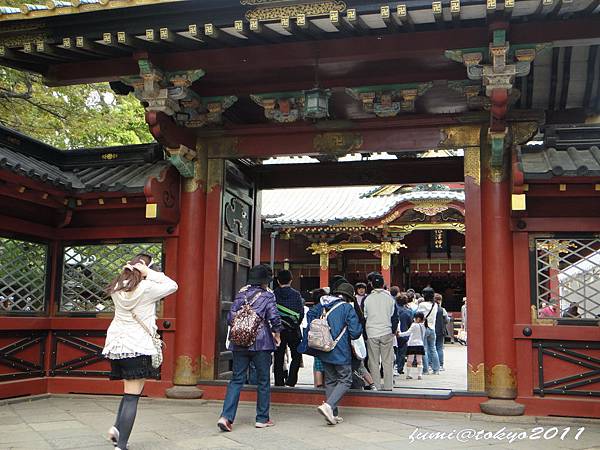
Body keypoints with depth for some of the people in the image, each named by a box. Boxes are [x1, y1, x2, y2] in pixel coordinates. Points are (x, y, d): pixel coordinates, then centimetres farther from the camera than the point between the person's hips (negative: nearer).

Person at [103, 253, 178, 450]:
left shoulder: (118, 287, 5)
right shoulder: (147, 288, -11)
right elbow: (172, 285, 0)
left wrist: (129, 270, 10)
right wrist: (149, 273, -3)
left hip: (116, 344, 7)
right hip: (138, 346, -7)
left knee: (131, 390, 23)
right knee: (132, 395, -3)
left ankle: (117, 427, 7)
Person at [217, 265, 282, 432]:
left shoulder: (241, 295, 8)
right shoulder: (267, 296, -3)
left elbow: (230, 318, 5)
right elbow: (275, 318, -12)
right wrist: (276, 335, 4)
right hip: (261, 343, -4)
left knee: (236, 379, 6)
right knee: (263, 380, 9)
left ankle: (226, 416, -7)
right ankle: (262, 418, 16)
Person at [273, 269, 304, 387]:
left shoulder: (273, 294, -1)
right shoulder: (296, 294, -4)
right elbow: (301, 313, -4)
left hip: (278, 330, 1)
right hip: (293, 331, -1)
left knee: (279, 356, 9)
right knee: (296, 356, 9)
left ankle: (279, 380, 8)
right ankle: (291, 380, -1)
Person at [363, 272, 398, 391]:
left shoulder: (367, 299, -2)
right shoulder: (390, 298, 1)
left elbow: (363, 318, 2)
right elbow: (394, 317, 4)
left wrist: (365, 335, 10)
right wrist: (393, 331, 15)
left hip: (371, 334, -1)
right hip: (387, 333, 1)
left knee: (373, 362, 5)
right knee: (387, 361, 6)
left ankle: (376, 386, 7)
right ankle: (388, 387, 7)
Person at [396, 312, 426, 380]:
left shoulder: (414, 325, -10)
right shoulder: (423, 326, 7)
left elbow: (408, 333, -12)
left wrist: (399, 334, -3)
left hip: (412, 344, -4)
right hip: (419, 344, 4)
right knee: (419, 361, 4)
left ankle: (408, 375, 8)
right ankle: (419, 375, -2)